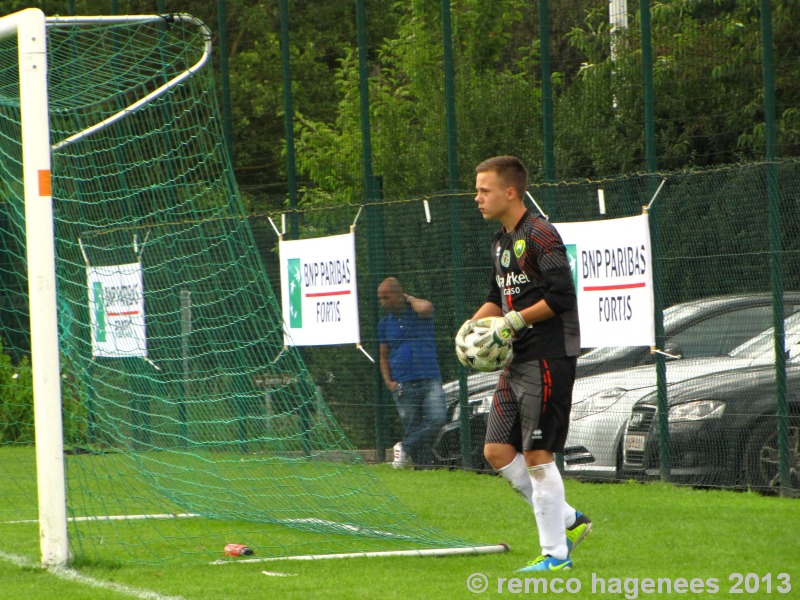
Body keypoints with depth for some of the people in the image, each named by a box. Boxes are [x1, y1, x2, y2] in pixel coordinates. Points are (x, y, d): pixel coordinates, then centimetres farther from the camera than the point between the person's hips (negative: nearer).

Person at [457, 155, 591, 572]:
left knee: (537, 455, -7)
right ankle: (568, 520, 17)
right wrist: (473, 323, 7)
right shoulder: (502, 241, 15)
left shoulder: (539, 236, -13)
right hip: (517, 361, 10)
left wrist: (513, 321, -18)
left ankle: (556, 554, 2)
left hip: (548, 358, -10)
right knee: (497, 451, 7)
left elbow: (561, 296, -19)